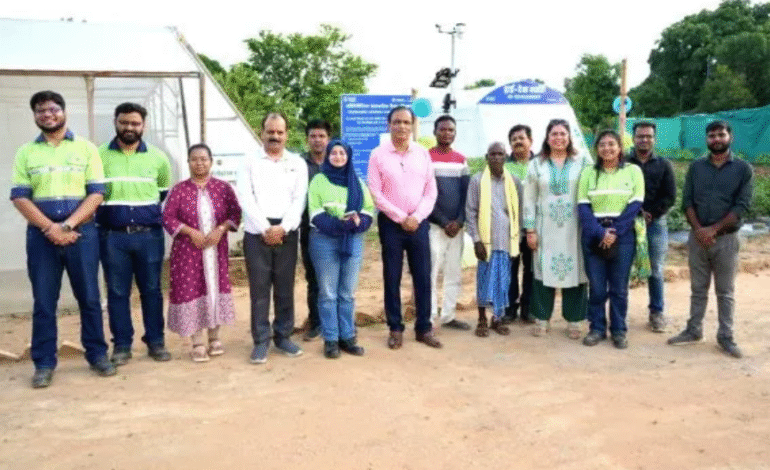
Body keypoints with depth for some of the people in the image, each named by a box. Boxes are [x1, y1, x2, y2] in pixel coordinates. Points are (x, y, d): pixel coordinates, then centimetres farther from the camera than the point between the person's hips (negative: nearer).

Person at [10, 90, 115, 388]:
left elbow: (96, 193, -2)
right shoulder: (26, 152, 8)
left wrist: (67, 225, -12)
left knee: (89, 298, 5)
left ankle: (97, 354, 17)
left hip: (81, 232, -1)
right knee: (43, 302, 5)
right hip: (41, 235, 1)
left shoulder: (86, 149, 5)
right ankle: (44, 364, 14)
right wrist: (51, 228, -11)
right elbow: (20, 197, 1)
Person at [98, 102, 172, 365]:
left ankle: (156, 342, 17)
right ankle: (122, 345, 16)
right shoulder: (99, 155, 2)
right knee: (117, 292, 5)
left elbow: (167, 194, 18)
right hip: (112, 236, -1)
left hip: (149, 235, 1)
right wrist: (106, 213, 6)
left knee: (151, 290, 6)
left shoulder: (157, 157, 7)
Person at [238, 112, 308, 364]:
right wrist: (266, 229, -13)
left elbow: (299, 199, 0)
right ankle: (261, 341, 10)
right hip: (256, 234, -1)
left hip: (286, 234, 1)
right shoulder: (250, 163, 6)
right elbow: (246, 199, -4)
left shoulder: (298, 163, 9)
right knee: (259, 289, 2)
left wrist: (282, 228, -12)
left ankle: (283, 336, 19)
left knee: (285, 288, 7)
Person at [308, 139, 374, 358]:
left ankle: (347, 337, 16)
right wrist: (339, 224, -22)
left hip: (353, 240, 3)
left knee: (348, 293, 8)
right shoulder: (318, 180, 2)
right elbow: (316, 214, -7)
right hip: (325, 241, -3)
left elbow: (369, 209, 6)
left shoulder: (357, 182, 13)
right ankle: (331, 339, 8)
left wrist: (358, 222, -16)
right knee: (328, 293, 1)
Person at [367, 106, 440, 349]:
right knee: (392, 278, 4)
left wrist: (416, 217, -9)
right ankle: (395, 329, 16)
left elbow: (431, 191, 4)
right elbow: (375, 194, -7)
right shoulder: (378, 155, -2)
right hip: (391, 223, -2)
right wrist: (401, 217, -11)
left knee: (423, 276, 5)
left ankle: (424, 328, 16)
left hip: (419, 223, 2)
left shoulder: (423, 153, 5)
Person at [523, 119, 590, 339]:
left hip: (574, 228, -1)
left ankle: (574, 320, 14)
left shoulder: (583, 161, 4)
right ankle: (541, 319, 15)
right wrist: (530, 229, 0)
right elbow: (529, 199, 6)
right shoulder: (536, 164, 7)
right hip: (545, 228, 1)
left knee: (575, 271, 2)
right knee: (543, 271, 2)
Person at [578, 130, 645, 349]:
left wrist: (615, 233, -12)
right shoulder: (588, 172, 7)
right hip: (594, 236, 1)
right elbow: (583, 207, -1)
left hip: (623, 235, -1)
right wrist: (600, 233, -14)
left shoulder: (633, 171, 4)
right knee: (596, 286, 4)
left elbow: (635, 206, -3)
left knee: (619, 287, 5)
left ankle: (619, 330, 16)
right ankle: (597, 328, 17)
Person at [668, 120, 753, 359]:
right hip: (697, 237, 2)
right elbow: (687, 201, 1)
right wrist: (699, 230, -12)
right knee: (698, 289, 11)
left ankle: (725, 336, 16)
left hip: (726, 239, -2)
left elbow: (741, 207, -9)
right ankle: (693, 330, 22)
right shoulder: (696, 167, 4)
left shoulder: (743, 169, -2)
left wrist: (713, 229, -16)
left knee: (725, 292, 7)